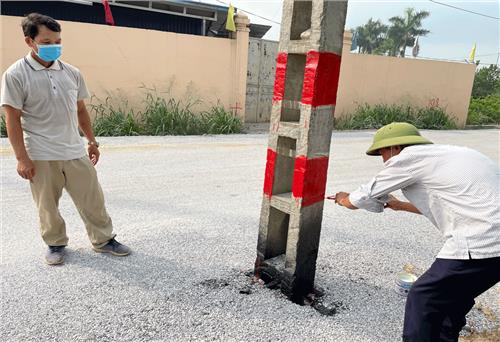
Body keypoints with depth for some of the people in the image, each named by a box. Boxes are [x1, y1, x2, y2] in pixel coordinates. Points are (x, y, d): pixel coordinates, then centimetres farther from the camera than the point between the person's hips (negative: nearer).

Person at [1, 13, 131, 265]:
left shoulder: (72, 72, 6)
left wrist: (92, 141, 15)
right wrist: (22, 158, -11)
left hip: (75, 152, 4)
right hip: (41, 157, -3)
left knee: (92, 199, 7)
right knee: (47, 205, 9)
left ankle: (103, 240, 22)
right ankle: (55, 244, 30)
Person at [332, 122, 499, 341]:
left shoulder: (409, 157, -4)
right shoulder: (444, 155, 21)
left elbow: (365, 198, 4)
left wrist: (344, 199, 25)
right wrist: (400, 205, 43)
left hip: (479, 244, -9)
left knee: (423, 301, 5)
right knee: (452, 298, 25)